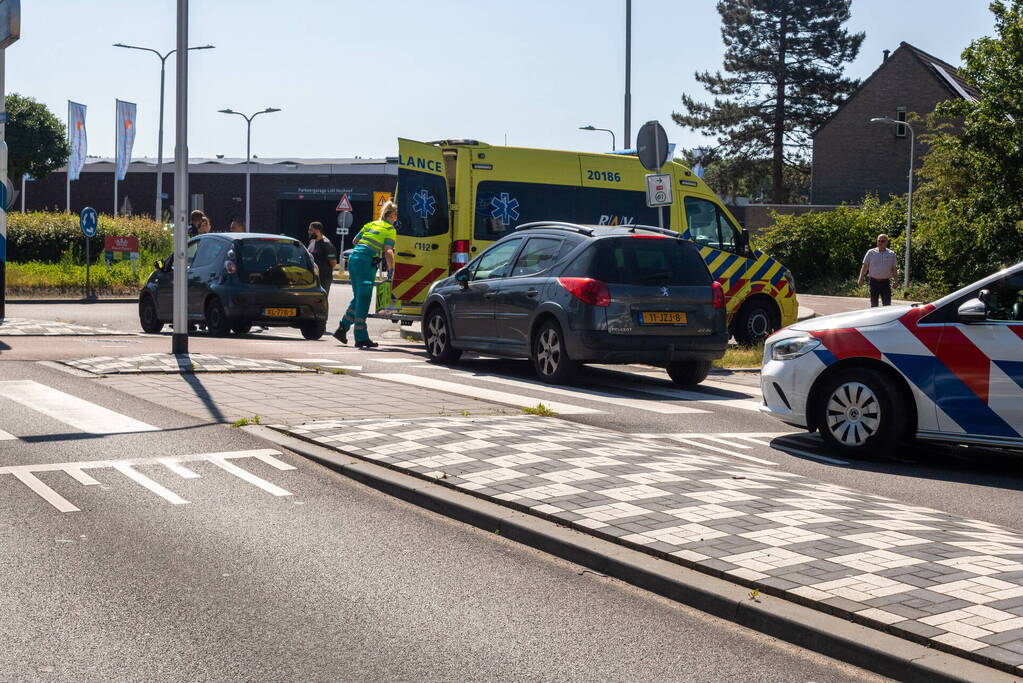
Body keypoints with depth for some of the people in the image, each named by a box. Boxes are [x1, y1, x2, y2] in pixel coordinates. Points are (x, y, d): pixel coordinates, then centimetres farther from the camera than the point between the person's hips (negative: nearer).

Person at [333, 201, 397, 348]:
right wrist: (391, 270, -11)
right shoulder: (390, 230, 1)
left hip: (353, 258, 7)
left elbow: (354, 241, 25)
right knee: (363, 299, -6)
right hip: (367, 262, -7)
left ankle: (342, 329, 16)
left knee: (358, 298, 18)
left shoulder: (371, 224, 20)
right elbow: (388, 251, -11)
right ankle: (361, 338, -6)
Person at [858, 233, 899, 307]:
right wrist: (861, 278, -2)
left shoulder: (891, 254, 8)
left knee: (887, 305, -7)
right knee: (874, 304, 7)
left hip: (885, 282, 0)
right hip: (874, 282, 0)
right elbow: (865, 266, 5)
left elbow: (894, 268, 11)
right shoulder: (871, 252, 4)